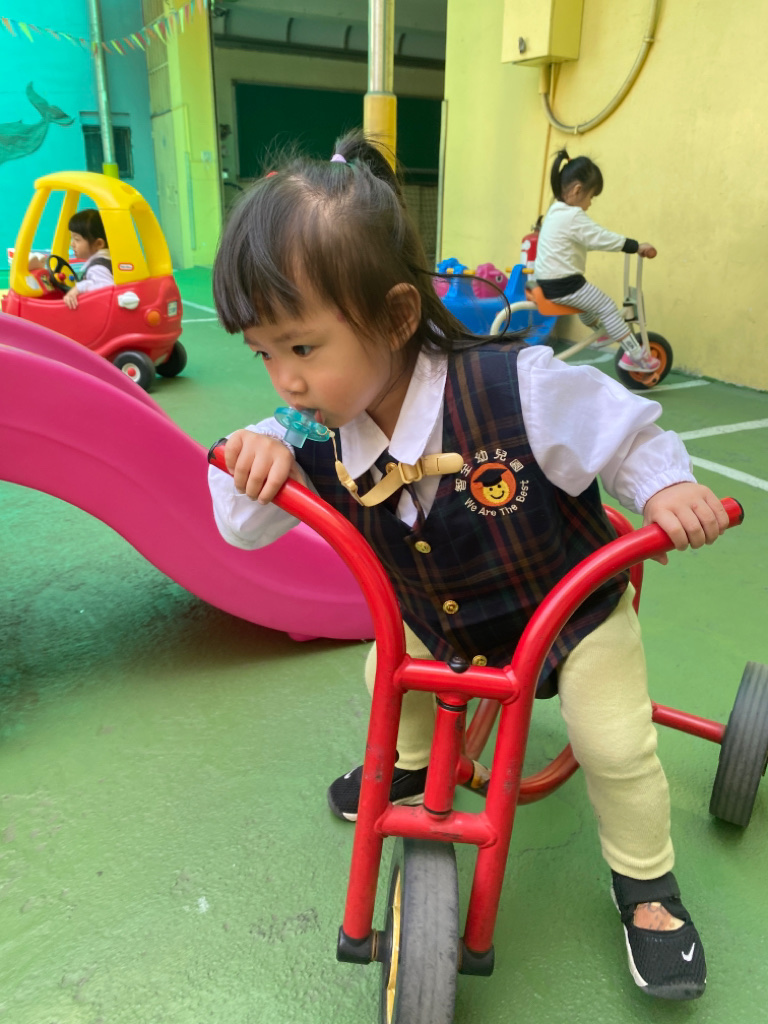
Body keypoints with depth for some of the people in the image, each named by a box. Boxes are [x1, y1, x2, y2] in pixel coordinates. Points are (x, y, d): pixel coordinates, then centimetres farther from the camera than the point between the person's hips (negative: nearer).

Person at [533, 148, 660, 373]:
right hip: (563, 285, -10)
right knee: (606, 306, -5)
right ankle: (636, 355, -5)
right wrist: (637, 247, -16)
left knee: (587, 299, 34)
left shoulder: (557, 212, 14)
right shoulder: (573, 216, -20)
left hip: (548, 281, 10)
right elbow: (602, 238, -21)